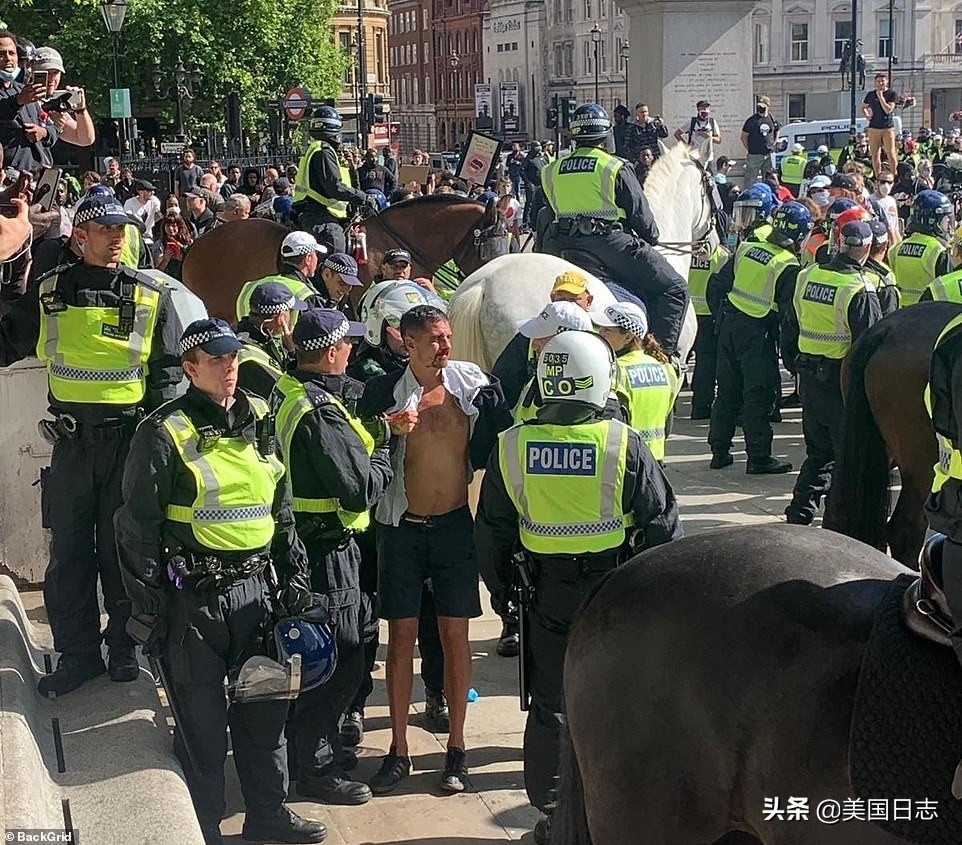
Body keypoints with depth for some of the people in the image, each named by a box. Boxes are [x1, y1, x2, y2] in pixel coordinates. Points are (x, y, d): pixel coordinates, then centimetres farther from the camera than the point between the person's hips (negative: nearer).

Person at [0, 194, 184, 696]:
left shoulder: (151, 297, 3)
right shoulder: (50, 293, 5)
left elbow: (168, 370, 5)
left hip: (129, 437, -1)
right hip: (72, 439, 1)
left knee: (124, 547, 6)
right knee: (69, 549, 4)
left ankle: (124, 647, 18)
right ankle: (77, 653, 13)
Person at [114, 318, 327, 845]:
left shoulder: (259, 422, 10)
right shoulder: (165, 432, -8)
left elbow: (282, 508, 19)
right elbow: (137, 526, -7)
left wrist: (294, 575, 16)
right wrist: (148, 607, -9)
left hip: (253, 586, 6)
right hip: (193, 597, -5)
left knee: (265, 704, 13)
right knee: (202, 719, 3)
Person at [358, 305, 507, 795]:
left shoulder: (472, 384, -2)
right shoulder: (384, 392, -8)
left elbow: (491, 448, 3)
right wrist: (389, 433, -21)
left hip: (455, 525, 1)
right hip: (402, 528, -1)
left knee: (455, 635, 5)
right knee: (401, 635, 4)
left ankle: (456, 747, 15)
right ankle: (398, 750, 13)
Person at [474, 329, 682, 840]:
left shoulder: (512, 446, -5)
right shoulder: (623, 443, -13)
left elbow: (492, 533, 4)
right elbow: (662, 524, -8)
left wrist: (505, 588, 17)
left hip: (546, 591, 2)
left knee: (549, 703, 12)